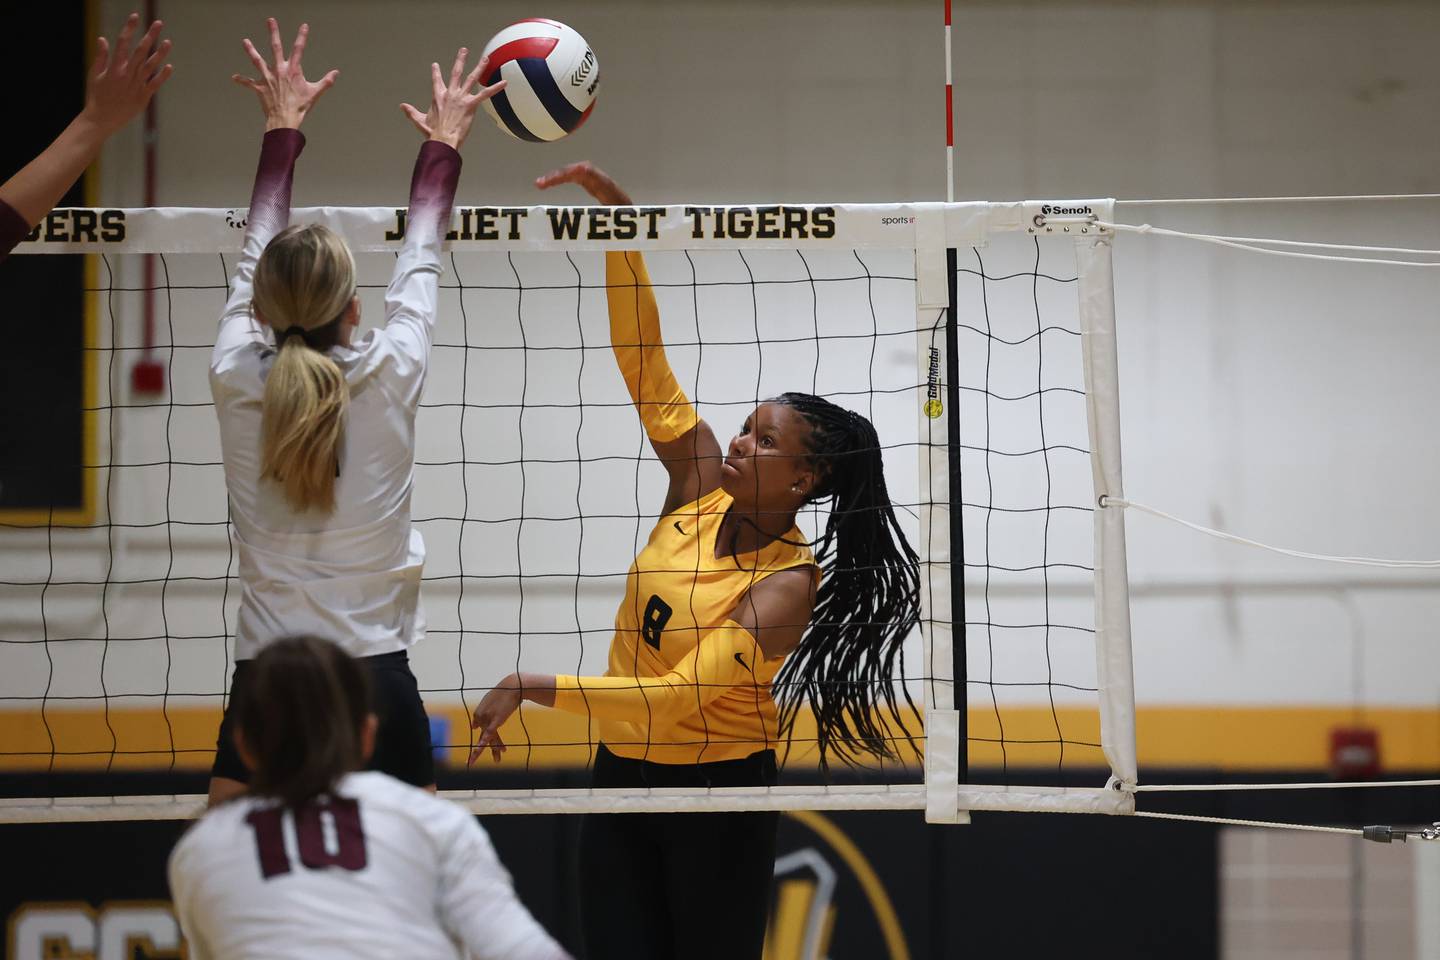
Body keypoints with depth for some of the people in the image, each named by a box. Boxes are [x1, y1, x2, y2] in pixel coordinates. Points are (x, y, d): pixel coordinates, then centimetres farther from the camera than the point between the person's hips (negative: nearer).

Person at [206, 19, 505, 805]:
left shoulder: (236, 381, -1)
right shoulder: (388, 378, -5)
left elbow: (257, 252, 16)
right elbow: (419, 262, 14)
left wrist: (282, 128, 31)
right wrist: (442, 146, 31)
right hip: (375, 682, -1)